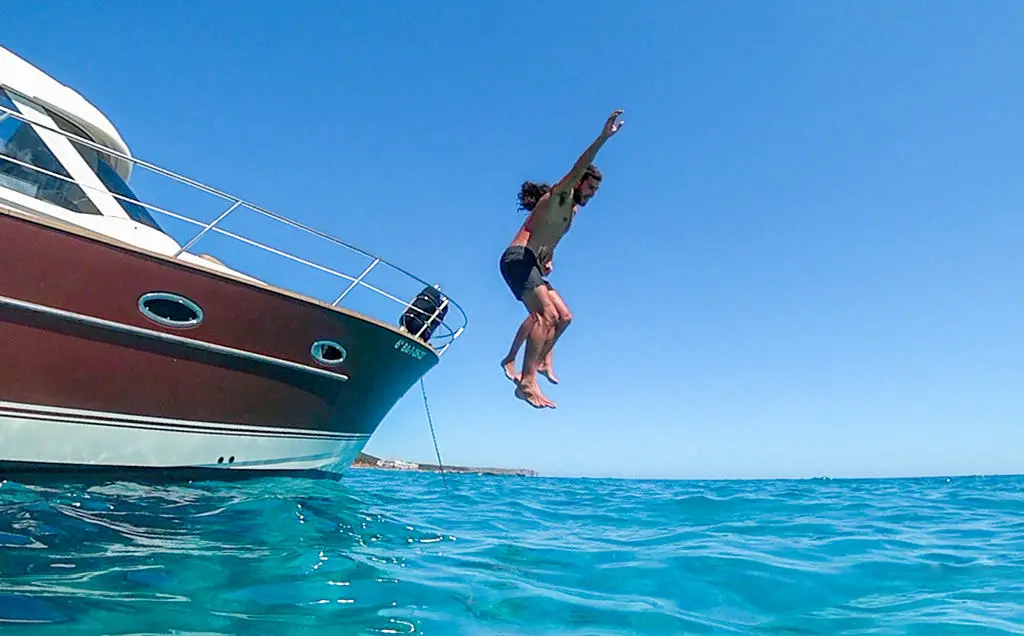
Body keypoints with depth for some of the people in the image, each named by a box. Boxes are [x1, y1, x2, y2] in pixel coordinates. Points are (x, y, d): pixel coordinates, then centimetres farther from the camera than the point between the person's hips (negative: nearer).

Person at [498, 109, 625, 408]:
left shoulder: (572, 210, 22)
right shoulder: (558, 197, -3)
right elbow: (576, 170, -22)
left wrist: (549, 259, 11)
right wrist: (603, 137, -31)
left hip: (533, 266, 10)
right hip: (517, 259, -10)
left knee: (563, 316, 13)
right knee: (546, 315, -24)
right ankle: (527, 383, -30)